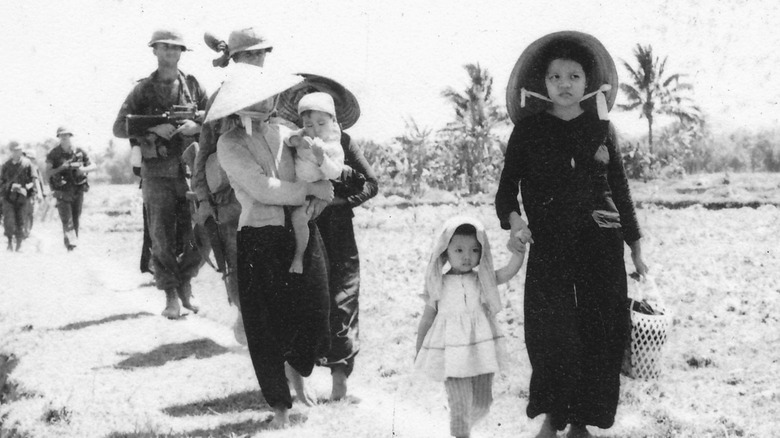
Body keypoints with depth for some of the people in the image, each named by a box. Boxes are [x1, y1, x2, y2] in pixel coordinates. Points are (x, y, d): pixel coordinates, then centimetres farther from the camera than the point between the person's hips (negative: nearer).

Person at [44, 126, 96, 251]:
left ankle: (74, 244, 19)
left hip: (78, 190, 3)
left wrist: (84, 169, -11)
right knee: (67, 220, -12)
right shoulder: (53, 154, -3)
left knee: (76, 220, 8)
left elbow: (94, 166, 9)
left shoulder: (80, 152, 2)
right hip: (63, 192, -3)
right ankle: (71, 245, -19)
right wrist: (61, 168, -17)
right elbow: (47, 173, -3)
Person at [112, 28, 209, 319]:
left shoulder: (192, 85, 10)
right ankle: (171, 296, 8)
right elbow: (119, 128, 2)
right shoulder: (143, 90, 5)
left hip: (191, 169, 2)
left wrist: (197, 125, -10)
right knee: (162, 237, -1)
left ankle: (185, 281, 22)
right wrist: (152, 129, -13)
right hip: (157, 173, -1)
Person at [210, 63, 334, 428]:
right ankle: (279, 405, 18)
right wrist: (309, 189, -10)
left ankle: (295, 369, 36)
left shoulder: (282, 133, 10)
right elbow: (262, 189, -16)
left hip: (301, 233, 4)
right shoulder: (229, 144, -6)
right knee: (266, 329, 0)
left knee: (314, 319, 1)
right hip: (259, 239, -4)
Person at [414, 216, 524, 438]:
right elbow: (427, 319, 6)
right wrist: (419, 351, 10)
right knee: (459, 403, -6)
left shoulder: (483, 280, 1)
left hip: (481, 351, 3)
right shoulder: (439, 285, -3)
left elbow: (511, 269, -12)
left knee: (482, 402, 13)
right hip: (453, 353, -3)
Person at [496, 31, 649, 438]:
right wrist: (513, 221, -19)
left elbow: (620, 190, 13)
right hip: (548, 246, -2)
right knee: (552, 334, -13)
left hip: (601, 242, 2)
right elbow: (507, 188, 2)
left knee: (600, 334, 1)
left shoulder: (601, 128, 8)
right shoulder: (528, 130, 3)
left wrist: (635, 246, 13)